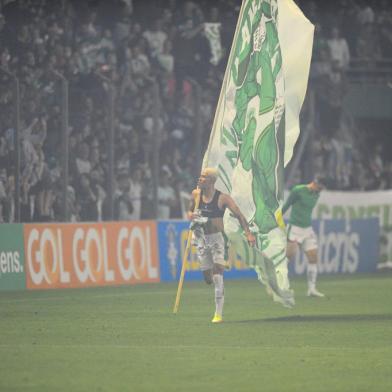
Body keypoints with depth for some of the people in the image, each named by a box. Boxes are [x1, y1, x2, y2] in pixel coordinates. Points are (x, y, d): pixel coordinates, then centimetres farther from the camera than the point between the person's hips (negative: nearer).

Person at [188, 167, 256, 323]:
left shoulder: (222, 198, -10)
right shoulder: (196, 194, 2)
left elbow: (239, 215, -12)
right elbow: (190, 211, 17)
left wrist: (248, 233, -24)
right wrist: (191, 215, -8)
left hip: (217, 238, -4)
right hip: (202, 239, 4)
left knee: (217, 277, -14)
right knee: (208, 279, 6)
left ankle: (218, 314, -9)